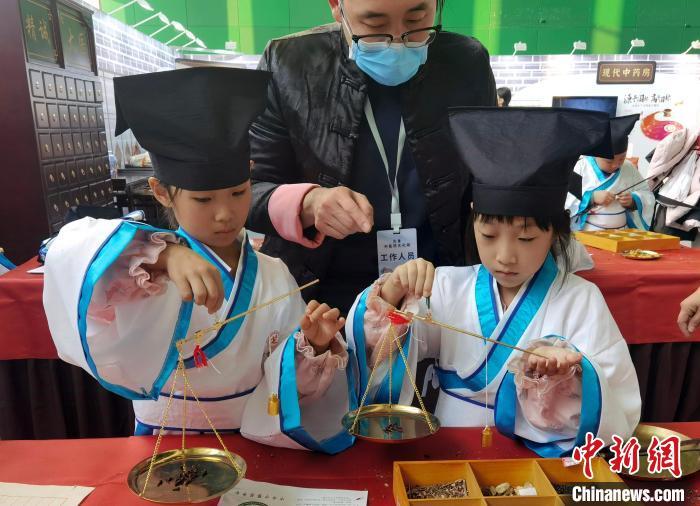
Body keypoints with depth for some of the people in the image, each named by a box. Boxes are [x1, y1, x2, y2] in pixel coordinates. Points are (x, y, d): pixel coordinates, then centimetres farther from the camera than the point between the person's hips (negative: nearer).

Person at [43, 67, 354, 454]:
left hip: (251, 447, 1)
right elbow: (68, 252, -28)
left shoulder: (274, 277, -4)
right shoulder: (148, 268, -10)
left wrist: (312, 347, -21)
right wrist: (165, 254, -41)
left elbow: (285, 382, -2)